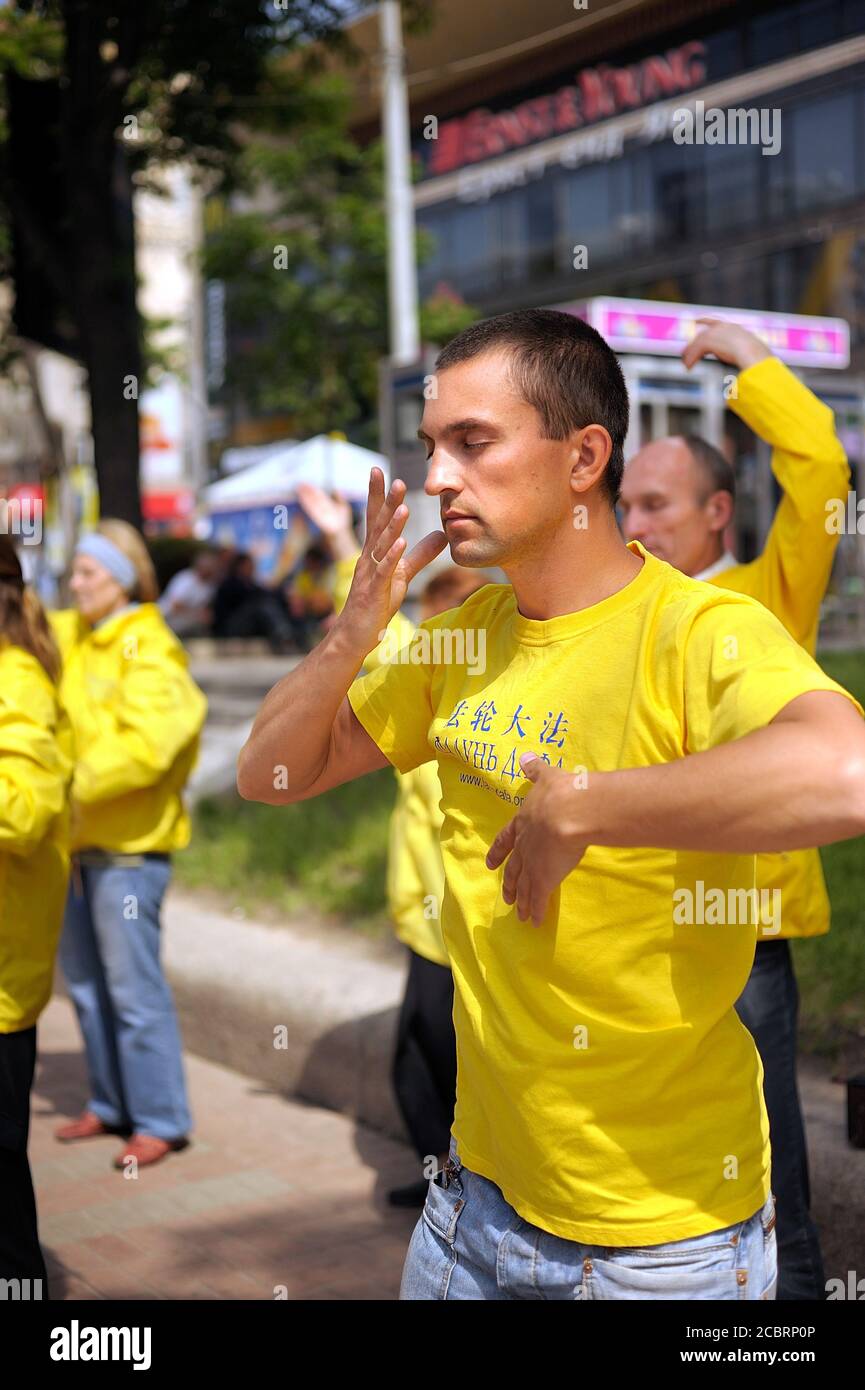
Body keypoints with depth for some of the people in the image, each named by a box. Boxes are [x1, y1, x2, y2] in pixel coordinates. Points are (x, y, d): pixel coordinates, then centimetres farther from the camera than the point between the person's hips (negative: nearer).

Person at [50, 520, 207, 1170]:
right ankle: (112, 1105, 30)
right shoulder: (70, 636, 9)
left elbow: (146, 745, -25)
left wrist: (76, 782, -23)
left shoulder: (149, 652, -15)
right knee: (87, 982, 16)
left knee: (134, 988, -3)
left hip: (128, 845, -8)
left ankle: (162, 1121, 9)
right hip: (79, 839, 8)